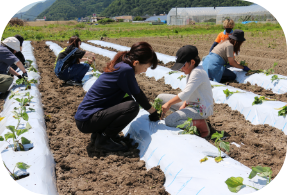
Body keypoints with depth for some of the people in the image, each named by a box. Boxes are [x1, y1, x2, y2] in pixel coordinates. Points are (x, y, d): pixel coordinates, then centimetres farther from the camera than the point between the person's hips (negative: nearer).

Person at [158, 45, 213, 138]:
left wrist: (169, 103, -20)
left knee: (169, 121, -27)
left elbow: (185, 94, -27)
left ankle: (200, 124, -13)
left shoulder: (197, 72, -22)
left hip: (201, 109, -11)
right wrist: (184, 104, -5)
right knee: (160, 97, 9)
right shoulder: (192, 71, 10)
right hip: (191, 104, 11)